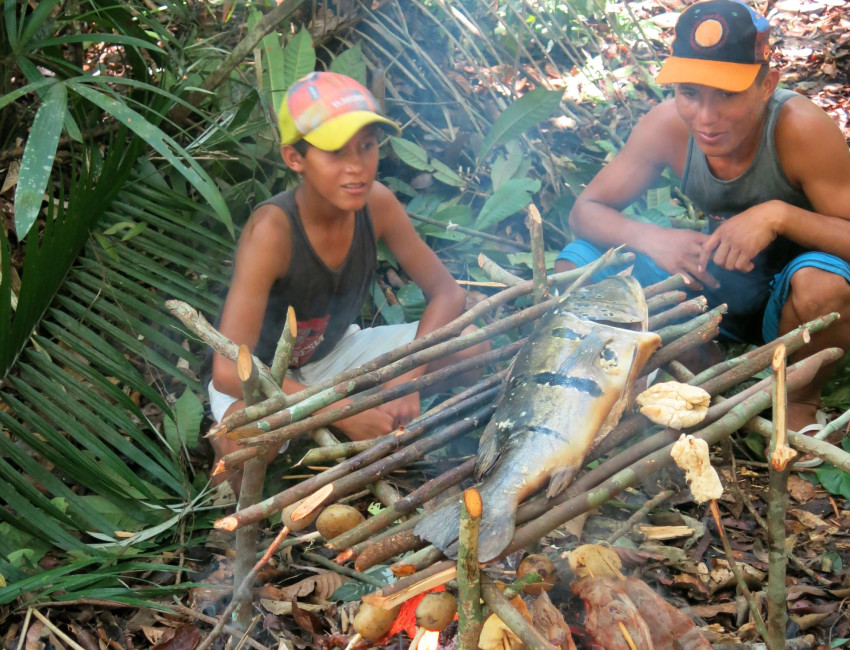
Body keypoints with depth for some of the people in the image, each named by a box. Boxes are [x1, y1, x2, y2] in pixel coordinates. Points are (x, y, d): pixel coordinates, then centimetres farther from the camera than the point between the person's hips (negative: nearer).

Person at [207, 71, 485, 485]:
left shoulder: (376, 204, -18)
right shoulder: (272, 230, -33)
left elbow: (447, 293, -9)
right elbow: (229, 371, -40)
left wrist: (406, 379, -26)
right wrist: (345, 412, -37)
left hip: (334, 354, 5)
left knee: (470, 347, -13)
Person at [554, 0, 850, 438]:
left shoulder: (801, 130, -27)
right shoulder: (667, 126, -16)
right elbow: (586, 210, -9)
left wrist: (779, 215, -40)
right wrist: (651, 238, -29)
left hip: (794, 299, -3)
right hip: (719, 282, 3)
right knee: (574, 268, -14)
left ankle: (801, 403, -7)